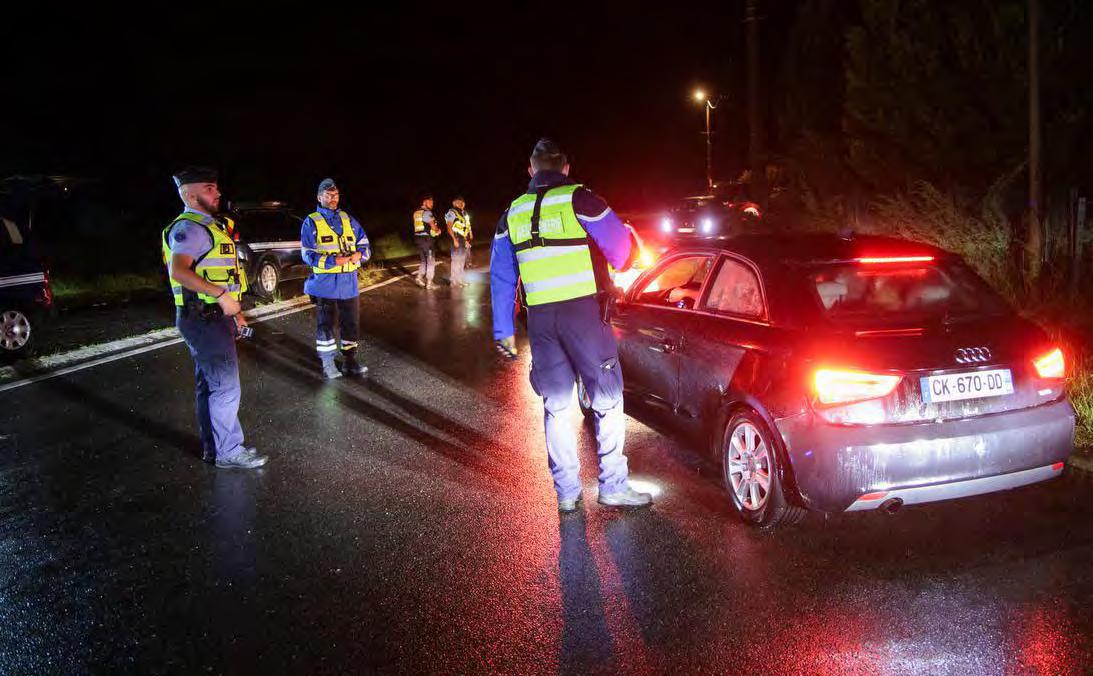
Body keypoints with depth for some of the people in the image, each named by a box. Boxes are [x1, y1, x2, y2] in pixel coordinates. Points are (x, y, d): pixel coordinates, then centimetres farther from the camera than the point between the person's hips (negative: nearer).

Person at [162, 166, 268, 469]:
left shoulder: (207, 226, 18)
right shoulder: (189, 228, -15)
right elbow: (179, 271, -30)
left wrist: (234, 310, 21)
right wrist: (222, 295, -29)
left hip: (215, 316, 10)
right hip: (204, 319, -10)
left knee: (209, 385, 16)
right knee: (226, 387, -5)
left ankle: (213, 448, 25)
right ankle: (228, 452, 4)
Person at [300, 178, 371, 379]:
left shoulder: (348, 219, 13)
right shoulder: (311, 222, -1)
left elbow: (365, 245, 14)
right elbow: (308, 255, -7)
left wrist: (359, 254, -10)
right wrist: (334, 260, -20)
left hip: (349, 283, 4)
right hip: (325, 284, -4)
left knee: (351, 323, 10)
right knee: (325, 325, 2)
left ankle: (349, 361, 23)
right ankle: (327, 364, 11)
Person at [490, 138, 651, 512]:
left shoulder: (513, 213, 13)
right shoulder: (578, 199, -4)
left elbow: (501, 277, 14)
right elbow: (622, 248, -3)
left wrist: (503, 330, 19)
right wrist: (612, 272, 20)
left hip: (540, 318, 5)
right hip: (583, 311, -4)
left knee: (556, 405, 13)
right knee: (607, 401, 6)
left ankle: (566, 492, 16)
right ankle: (613, 485, 7)